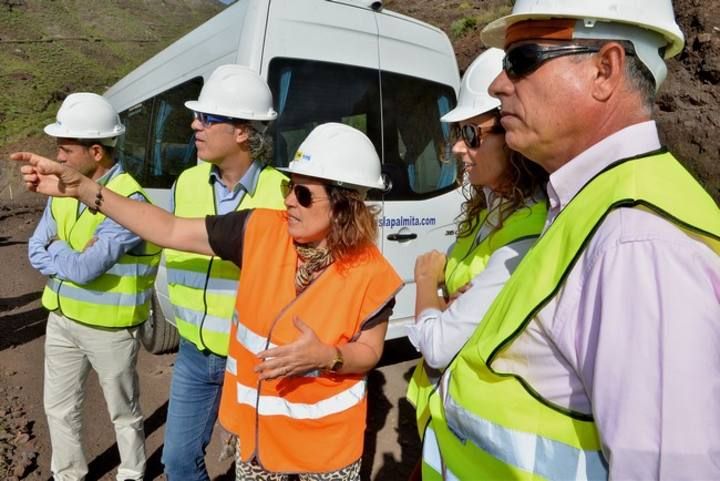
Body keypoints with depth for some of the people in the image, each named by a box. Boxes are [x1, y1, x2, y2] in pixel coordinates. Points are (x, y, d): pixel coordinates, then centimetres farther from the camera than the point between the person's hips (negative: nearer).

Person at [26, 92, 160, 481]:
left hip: (108, 327, -7)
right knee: (59, 407, 21)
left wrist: (54, 251, -7)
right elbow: (36, 252, 3)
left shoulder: (128, 200, -24)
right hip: (61, 319, 7)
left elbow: (83, 268, -26)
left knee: (123, 412, 13)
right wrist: (71, 256, -15)